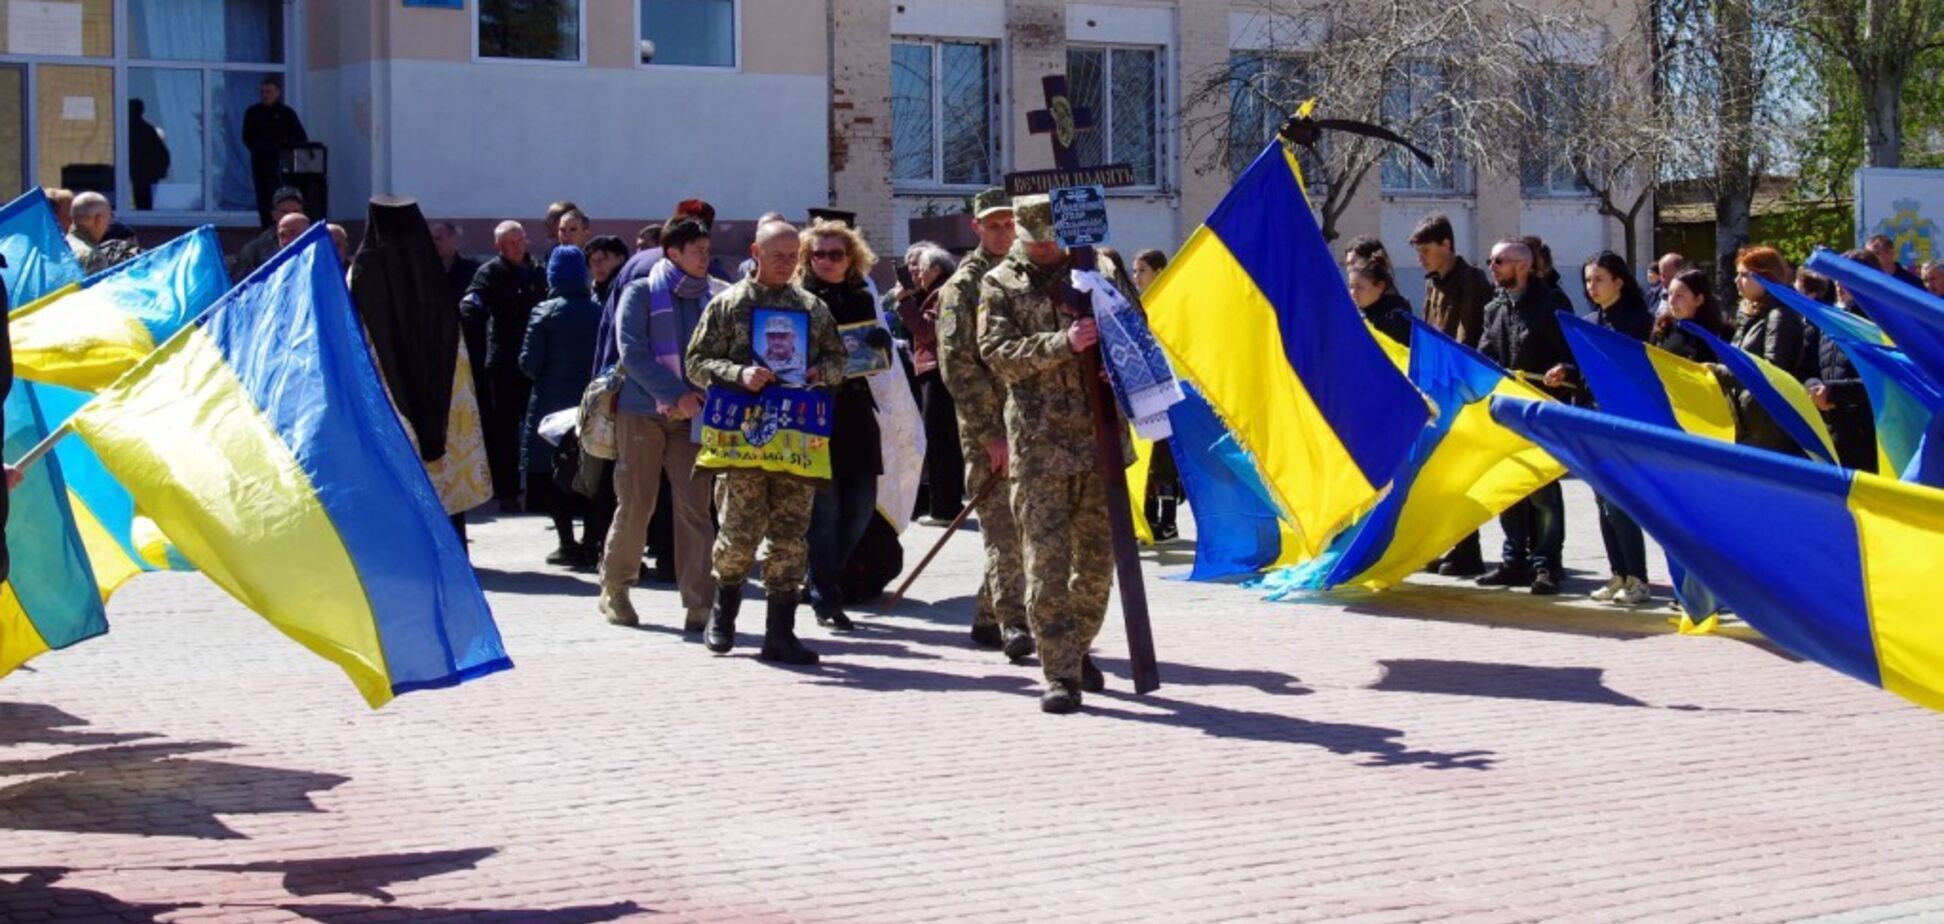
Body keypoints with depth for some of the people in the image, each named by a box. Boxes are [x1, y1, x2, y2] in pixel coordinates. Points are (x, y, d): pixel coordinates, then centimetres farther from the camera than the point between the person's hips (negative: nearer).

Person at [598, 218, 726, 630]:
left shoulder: (716, 296, 7)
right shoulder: (640, 294, -2)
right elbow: (632, 352, -10)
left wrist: (698, 398, -8)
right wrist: (677, 393, -16)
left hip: (692, 416, 2)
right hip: (642, 411, -2)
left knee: (695, 509, -5)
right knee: (635, 505, 4)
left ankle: (700, 603, -5)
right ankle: (614, 588, 22)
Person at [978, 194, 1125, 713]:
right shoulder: (1001, 286, 5)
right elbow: (998, 354, -8)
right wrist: (1062, 343, -21)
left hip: (1099, 437, 3)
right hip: (1039, 443, -3)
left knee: (1097, 556, 10)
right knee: (1047, 559, -8)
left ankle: (1078, 650, 30)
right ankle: (1061, 675, -6)